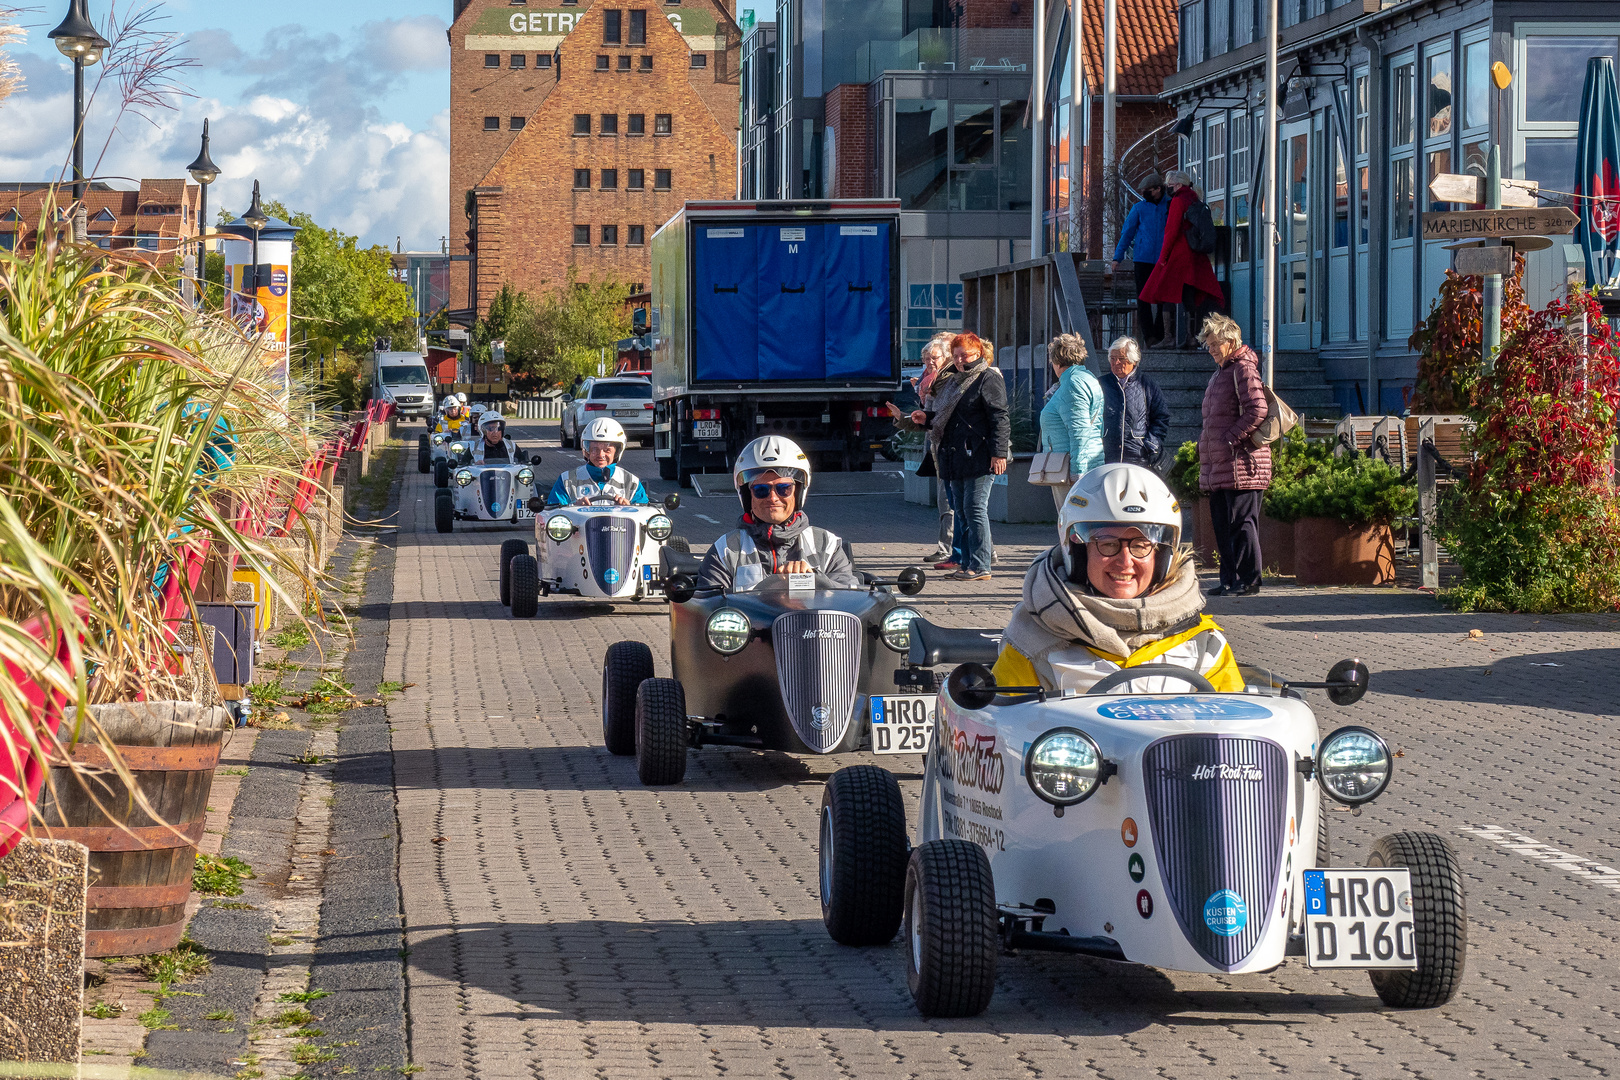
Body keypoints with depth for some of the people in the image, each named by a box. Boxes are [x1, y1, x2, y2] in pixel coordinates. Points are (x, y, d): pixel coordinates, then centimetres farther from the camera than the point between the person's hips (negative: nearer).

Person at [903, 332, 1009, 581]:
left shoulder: (989, 379, -6)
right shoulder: (956, 381, 22)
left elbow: (999, 418, -14)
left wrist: (998, 452, -21)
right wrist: (927, 419, 15)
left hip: (979, 458, -9)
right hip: (957, 458, 9)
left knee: (975, 509, -11)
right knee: (962, 511, 9)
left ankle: (980, 567, -10)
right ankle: (968, 564, 13)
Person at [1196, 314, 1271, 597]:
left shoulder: (1244, 368, -10)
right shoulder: (1222, 371, 21)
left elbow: (1257, 411, -20)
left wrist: (1230, 438, -19)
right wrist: (1205, 441, 15)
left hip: (1241, 462, -10)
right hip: (1219, 462, 10)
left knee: (1242, 521, -7)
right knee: (1223, 523, 10)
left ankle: (1248, 581, -4)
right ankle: (1230, 579, 15)